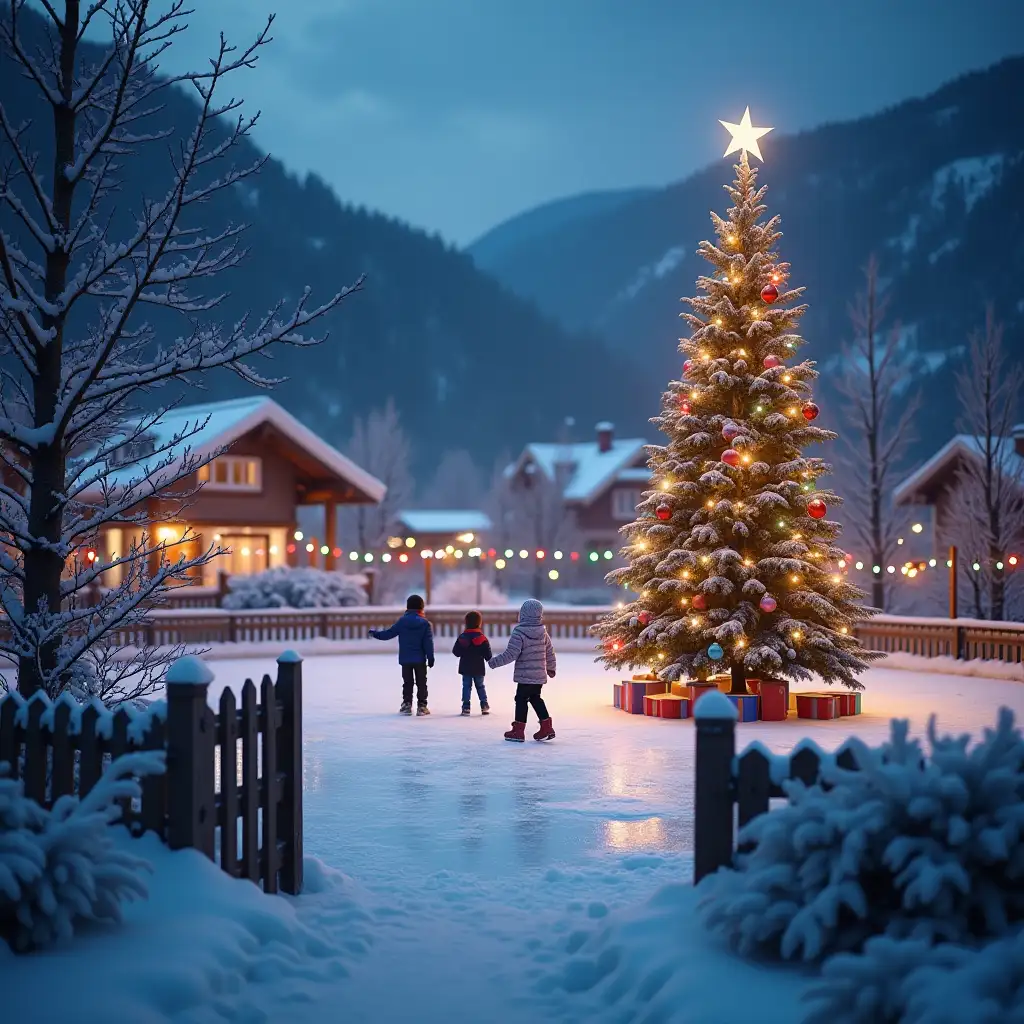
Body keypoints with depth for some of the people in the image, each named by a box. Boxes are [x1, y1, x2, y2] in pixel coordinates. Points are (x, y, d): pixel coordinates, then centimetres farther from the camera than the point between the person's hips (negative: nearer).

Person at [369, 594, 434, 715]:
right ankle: (422, 706, 3)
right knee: (421, 683, 6)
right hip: (420, 660, -1)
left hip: (405, 659, 1)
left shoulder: (402, 621, -3)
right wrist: (430, 657, -3)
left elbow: (388, 633, 1)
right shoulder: (425, 623, -6)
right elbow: (428, 642, -8)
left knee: (407, 682, 9)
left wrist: (375, 633, 17)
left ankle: (407, 705, 5)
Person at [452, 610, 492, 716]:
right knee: (480, 686, 11)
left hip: (465, 667, 1)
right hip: (478, 668, -1)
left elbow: (455, 651, 0)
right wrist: (489, 660, 12)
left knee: (466, 686, 5)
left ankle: (466, 707, -1)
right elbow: (487, 653, -7)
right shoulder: (482, 638, -9)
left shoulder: (462, 637, -4)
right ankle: (484, 706, 7)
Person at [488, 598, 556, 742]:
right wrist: (551, 668, 28)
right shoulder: (543, 632, 5)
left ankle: (518, 730, 4)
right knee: (535, 698, 19)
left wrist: (494, 662, -11)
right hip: (540, 675, 7)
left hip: (525, 675, -7)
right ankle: (546, 727, 18)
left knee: (521, 699, 2)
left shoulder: (519, 633, -16)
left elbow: (511, 654, -19)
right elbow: (550, 652, 14)